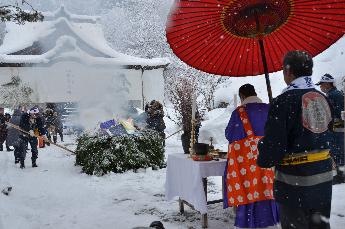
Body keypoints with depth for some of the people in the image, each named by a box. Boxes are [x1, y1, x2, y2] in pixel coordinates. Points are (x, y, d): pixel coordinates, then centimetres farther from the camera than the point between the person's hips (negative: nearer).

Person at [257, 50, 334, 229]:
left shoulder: (284, 101, -18)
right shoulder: (323, 98, 4)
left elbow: (272, 143, -20)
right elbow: (328, 137, 13)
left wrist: (263, 159, -1)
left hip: (296, 182, -6)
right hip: (324, 177, 7)